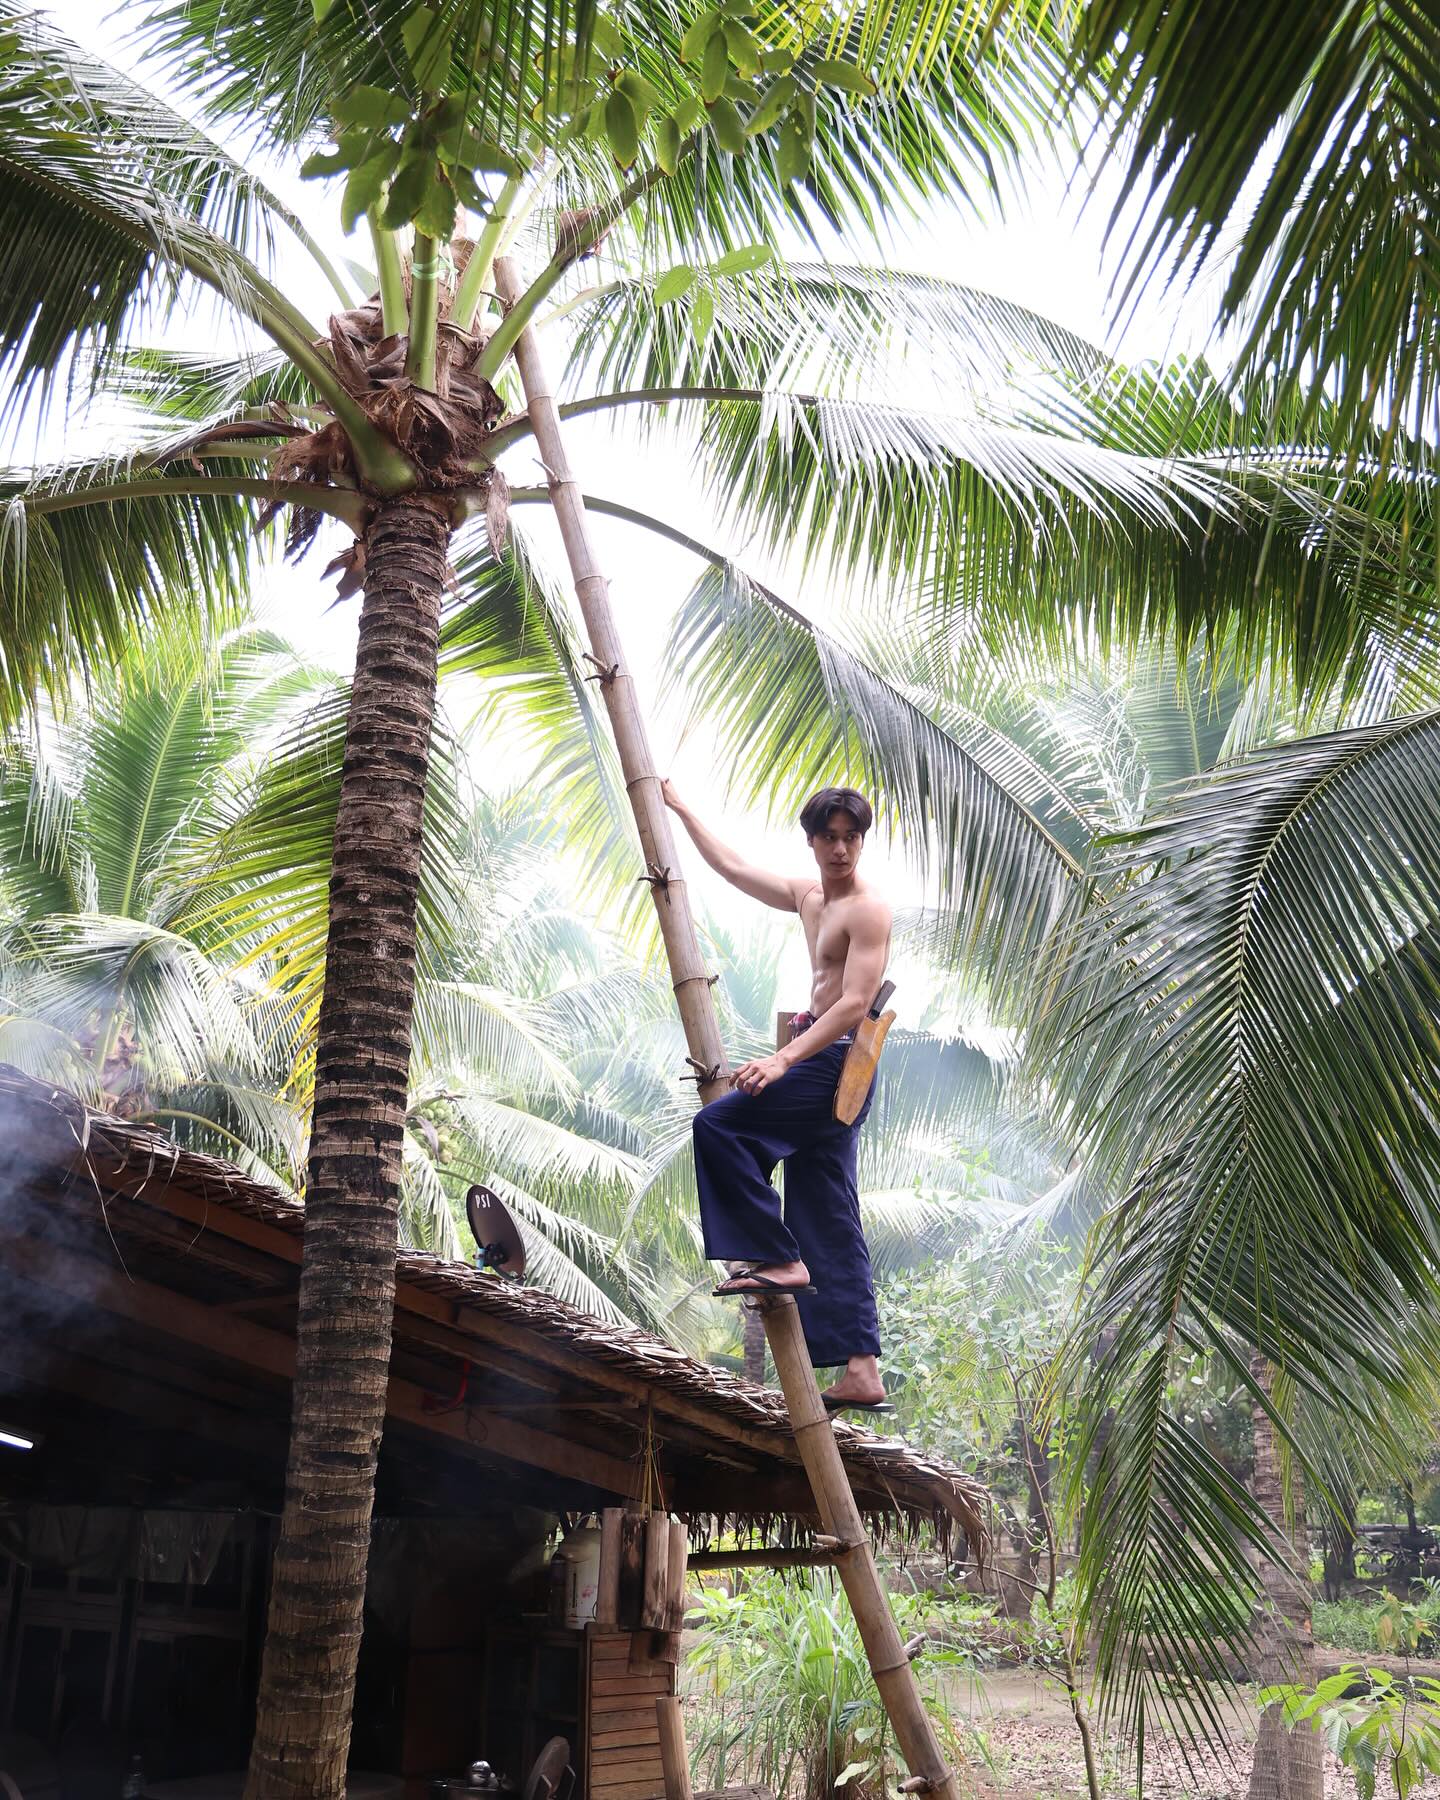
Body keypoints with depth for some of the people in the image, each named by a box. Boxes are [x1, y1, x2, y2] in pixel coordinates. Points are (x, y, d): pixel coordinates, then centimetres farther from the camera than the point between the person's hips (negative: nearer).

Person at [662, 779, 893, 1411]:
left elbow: (855, 1003, -20)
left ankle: (776, 1259, -12)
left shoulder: (868, 910, -10)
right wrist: (680, 809, 32)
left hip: (838, 1062, -10)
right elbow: (732, 866, 28)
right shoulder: (807, 896, 17)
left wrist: (783, 1059, -27)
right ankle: (861, 1370, 6)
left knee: (719, 1125, -18)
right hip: (821, 1067, 10)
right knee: (828, 1222, 6)